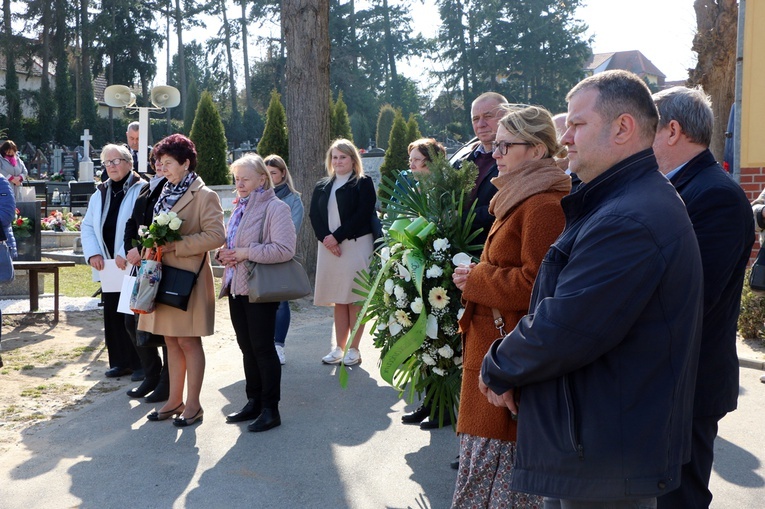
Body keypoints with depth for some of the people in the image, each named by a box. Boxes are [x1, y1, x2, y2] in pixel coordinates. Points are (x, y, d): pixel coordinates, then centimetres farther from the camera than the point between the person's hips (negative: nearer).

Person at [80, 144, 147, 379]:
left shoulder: (142, 190, -9)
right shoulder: (99, 194, 13)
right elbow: (87, 226, 13)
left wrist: (126, 254, -23)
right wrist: (93, 253, -3)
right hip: (109, 267, 7)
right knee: (113, 314, 10)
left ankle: (143, 363, 10)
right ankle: (121, 361, 21)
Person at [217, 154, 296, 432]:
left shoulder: (275, 208, -10)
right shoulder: (240, 208, 16)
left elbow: (285, 249, -21)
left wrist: (246, 253, -20)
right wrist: (224, 252, 3)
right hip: (236, 286, 8)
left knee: (263, 348, -2)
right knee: (247, 347, 13)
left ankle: (270, 409, 8)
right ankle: (254, 402, 24)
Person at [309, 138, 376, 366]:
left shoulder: (363, 183, 0)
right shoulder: (322, 186, 15)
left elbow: (363, 214, -11)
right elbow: (314, 215, 7)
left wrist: (337, 236, -15)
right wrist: (325, 238, -10)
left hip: (356, 245, -5)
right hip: (328, 247, 5)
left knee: (355, 299, -2)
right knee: (338, 300, 8)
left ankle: (354, 349, 4)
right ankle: (339, 348, 14)